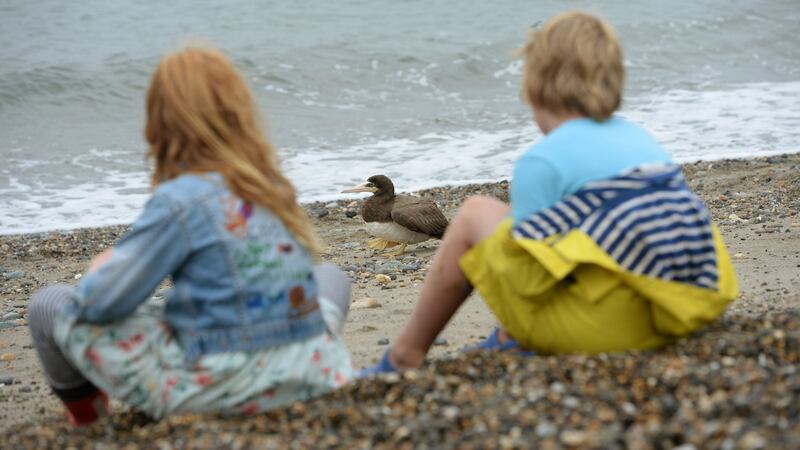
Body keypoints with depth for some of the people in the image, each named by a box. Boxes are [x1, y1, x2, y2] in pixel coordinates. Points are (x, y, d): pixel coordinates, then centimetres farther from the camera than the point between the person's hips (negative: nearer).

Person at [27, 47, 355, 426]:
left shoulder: (180, 200, -16)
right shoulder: (274, 185, 4)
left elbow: (101, 303, -14)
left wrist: (100, 270, 9)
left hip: (221, 391, -6)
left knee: (49, 306, 9)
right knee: (332, 278, 39)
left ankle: (86, 420, 32)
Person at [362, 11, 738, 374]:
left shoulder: (542, 161, -8)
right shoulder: (642, 140, 15)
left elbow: (529, 277, -9)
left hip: (600, 327, -7)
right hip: (666, 323, 8)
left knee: (474, 215, 12)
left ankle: (406, 358, 22)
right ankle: (508, 342, 31)